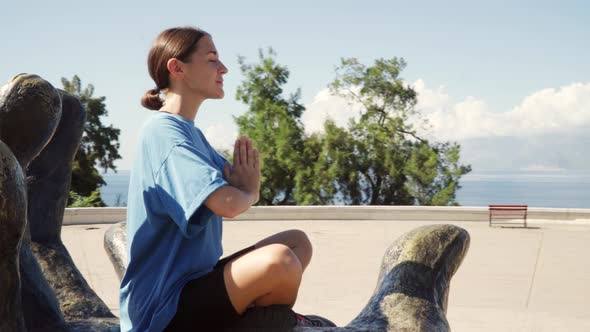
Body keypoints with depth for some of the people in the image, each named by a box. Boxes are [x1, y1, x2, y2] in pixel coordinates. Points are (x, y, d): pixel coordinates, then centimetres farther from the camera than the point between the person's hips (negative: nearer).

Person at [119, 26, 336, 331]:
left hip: (195, 280, 10)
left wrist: (246, 181, -6)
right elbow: (228, 203, -30)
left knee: (297, 241, 14)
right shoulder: (163, 132, -17)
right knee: (279, 259, -29)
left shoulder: (191, 133, 14)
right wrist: (249, 192, -7)